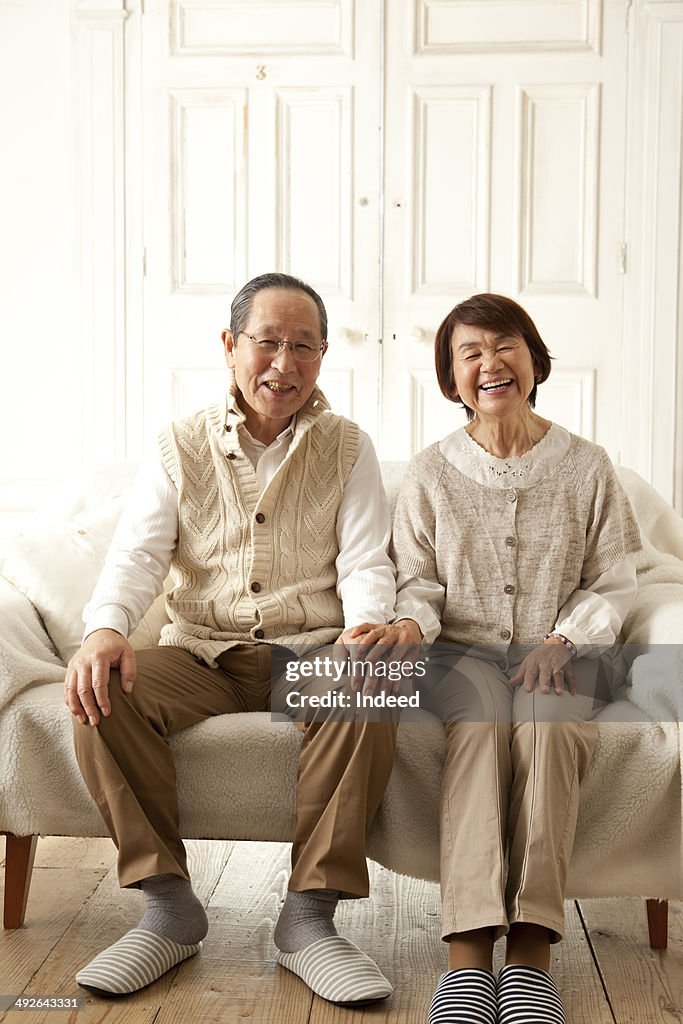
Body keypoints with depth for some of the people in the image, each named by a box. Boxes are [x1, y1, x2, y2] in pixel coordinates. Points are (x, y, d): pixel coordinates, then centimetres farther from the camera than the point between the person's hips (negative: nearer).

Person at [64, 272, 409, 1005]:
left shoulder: (347, 449, 9)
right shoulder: (179, 449, 9)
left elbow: (365, 561, 0)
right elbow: (137, 554, -2)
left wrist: (365, 626, -24)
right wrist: (105, 629, -24)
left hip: (309, 650, -1)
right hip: (201, 654, 1)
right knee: (103, 693, -27)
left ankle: (309, 917, -23)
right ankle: (169, 907, -15)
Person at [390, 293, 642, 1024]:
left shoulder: (586, 467, 7)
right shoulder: (431, 475, 7)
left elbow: (612, 582, 6)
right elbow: (416, 581, 5)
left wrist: (562, 641, -11)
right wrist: (410, 625, -18)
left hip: (560, 657, 0)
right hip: (464, 655, 0)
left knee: (548, 719, -35)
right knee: (481, 716, -35)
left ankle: (531, 949, -35)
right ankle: (469, 951, -40)